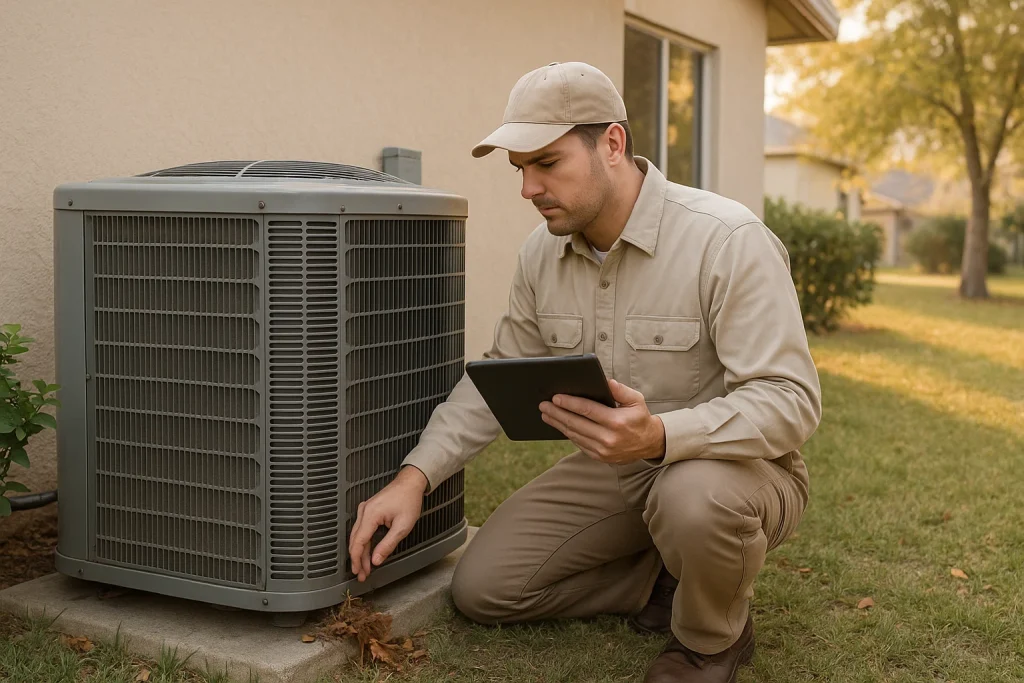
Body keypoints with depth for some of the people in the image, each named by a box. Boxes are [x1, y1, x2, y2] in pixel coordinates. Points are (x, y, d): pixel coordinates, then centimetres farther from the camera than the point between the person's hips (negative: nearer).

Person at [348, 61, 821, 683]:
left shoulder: (729, 240, -23)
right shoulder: (543, 253, -2)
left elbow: (790, 401, -27)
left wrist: (660, 436, -44)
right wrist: (415, 476, -7)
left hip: (740, 469, -5)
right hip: (616, 471, 6)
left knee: (695, 497, -40)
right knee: (482, 587, -4)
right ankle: (667, 581, 11)